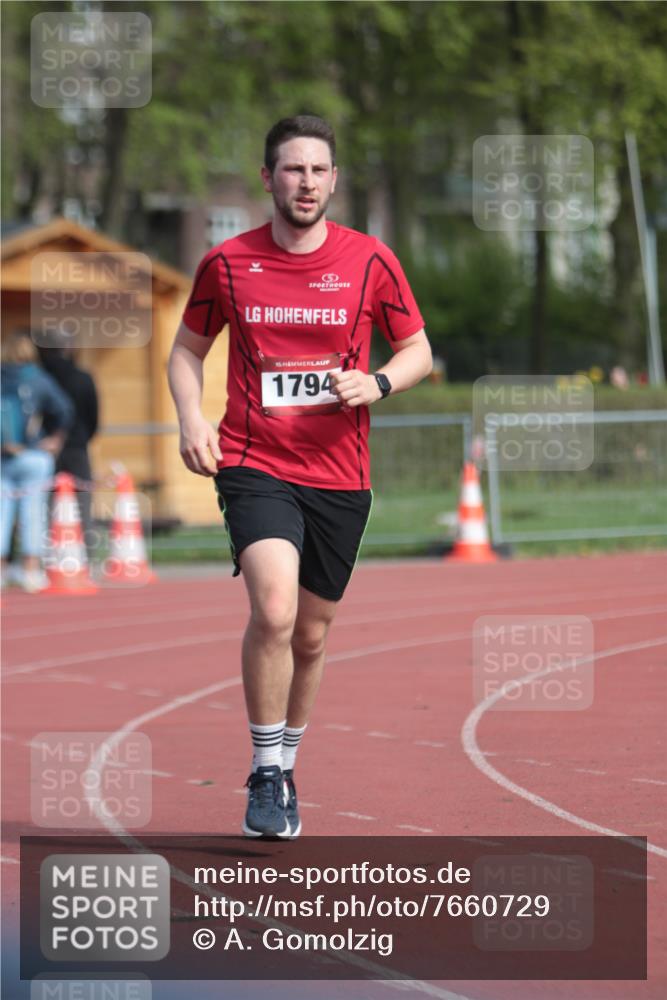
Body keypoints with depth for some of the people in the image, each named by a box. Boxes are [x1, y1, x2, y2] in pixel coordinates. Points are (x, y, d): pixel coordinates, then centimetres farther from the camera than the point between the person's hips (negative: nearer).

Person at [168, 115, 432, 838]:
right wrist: (192, 420, -4)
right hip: (254, 465, -2)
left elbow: (418, 349, 11)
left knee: (310, 635, 12)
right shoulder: (227, 263, 0)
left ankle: (285, 766, 35)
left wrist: (377, 383, -11)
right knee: (273, 610, -24)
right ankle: (266, 774, -11)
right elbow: (187, 349, 14)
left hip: (340, 478, 2)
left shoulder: (370, 261, 0)